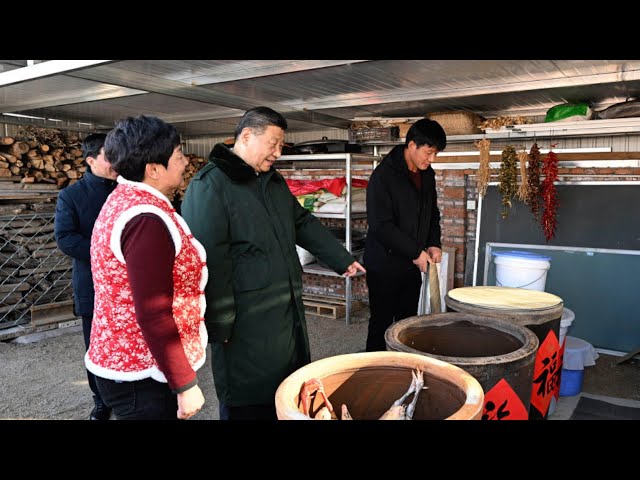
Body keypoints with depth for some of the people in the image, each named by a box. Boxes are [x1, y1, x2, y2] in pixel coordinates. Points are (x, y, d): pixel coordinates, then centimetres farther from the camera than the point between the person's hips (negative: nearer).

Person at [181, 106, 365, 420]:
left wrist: (342, 259, 21)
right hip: (246, 325, -8)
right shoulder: (209, 185, -14)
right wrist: (220, 324, -20)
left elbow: (304, 224, 22)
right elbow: (207, 259, -20)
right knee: (249, 406, 7)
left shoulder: (273, 180, 13)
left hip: (288, 312, 8)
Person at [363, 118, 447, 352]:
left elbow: (433, 213, 19)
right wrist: (416, 252, -17)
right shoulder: (384, 175, -17)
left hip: (412, 264, 7)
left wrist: (434, 244, 2)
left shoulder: (427, 175, 7)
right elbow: (380, 225, -21)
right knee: (382, 324, 3)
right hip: (384, 265, -7)